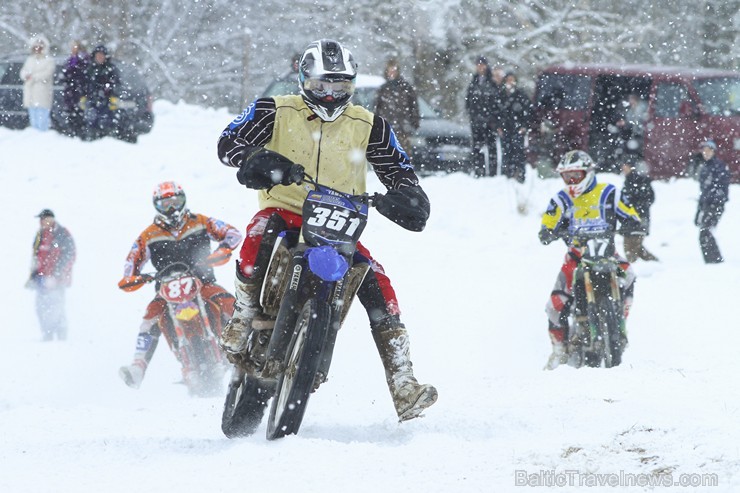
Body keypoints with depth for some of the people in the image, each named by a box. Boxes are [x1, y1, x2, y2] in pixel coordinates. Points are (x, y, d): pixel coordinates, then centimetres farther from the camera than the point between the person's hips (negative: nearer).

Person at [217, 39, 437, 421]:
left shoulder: (368, 126, 10)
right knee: (259, 235, -39)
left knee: (378, 287, -18)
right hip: (284, 213, -2)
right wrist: (257, 158, -31)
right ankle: (242, 326, -28)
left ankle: (403, 388, -19)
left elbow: (398, 169, 12)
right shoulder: (276, 112, 2)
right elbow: (228, 142, -8)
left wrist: (410, 197, -12)